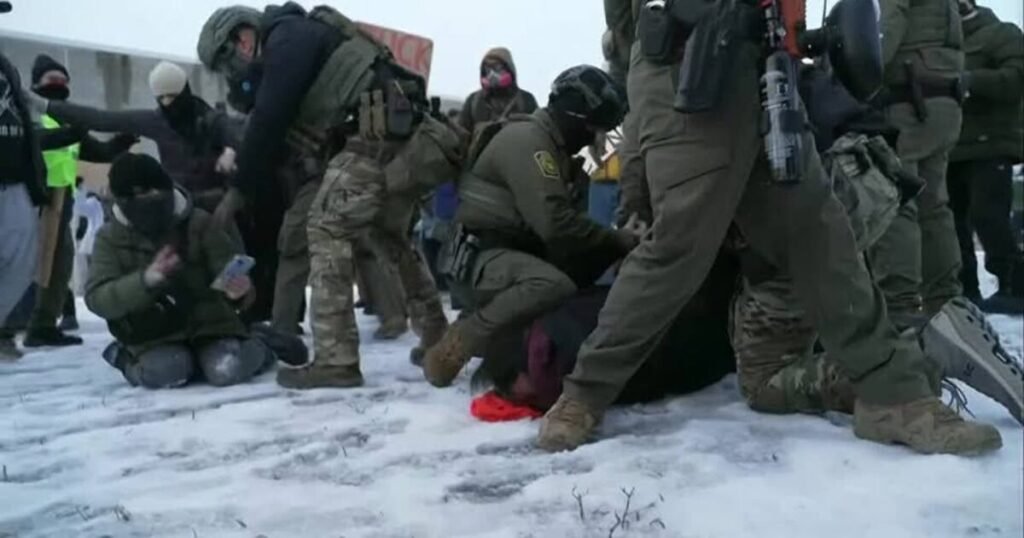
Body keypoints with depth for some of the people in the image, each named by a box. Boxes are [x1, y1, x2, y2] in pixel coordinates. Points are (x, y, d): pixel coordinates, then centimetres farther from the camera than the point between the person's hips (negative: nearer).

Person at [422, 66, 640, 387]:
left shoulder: (553, 148, 16)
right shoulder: (526, 140, -16)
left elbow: (568, 217, 13)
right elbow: (554, 223, -26)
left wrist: (617, 238, -2)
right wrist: (618, 240, -16)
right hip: (483, 258, -10)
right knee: (555, 285, -36)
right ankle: (459, 344, -16)